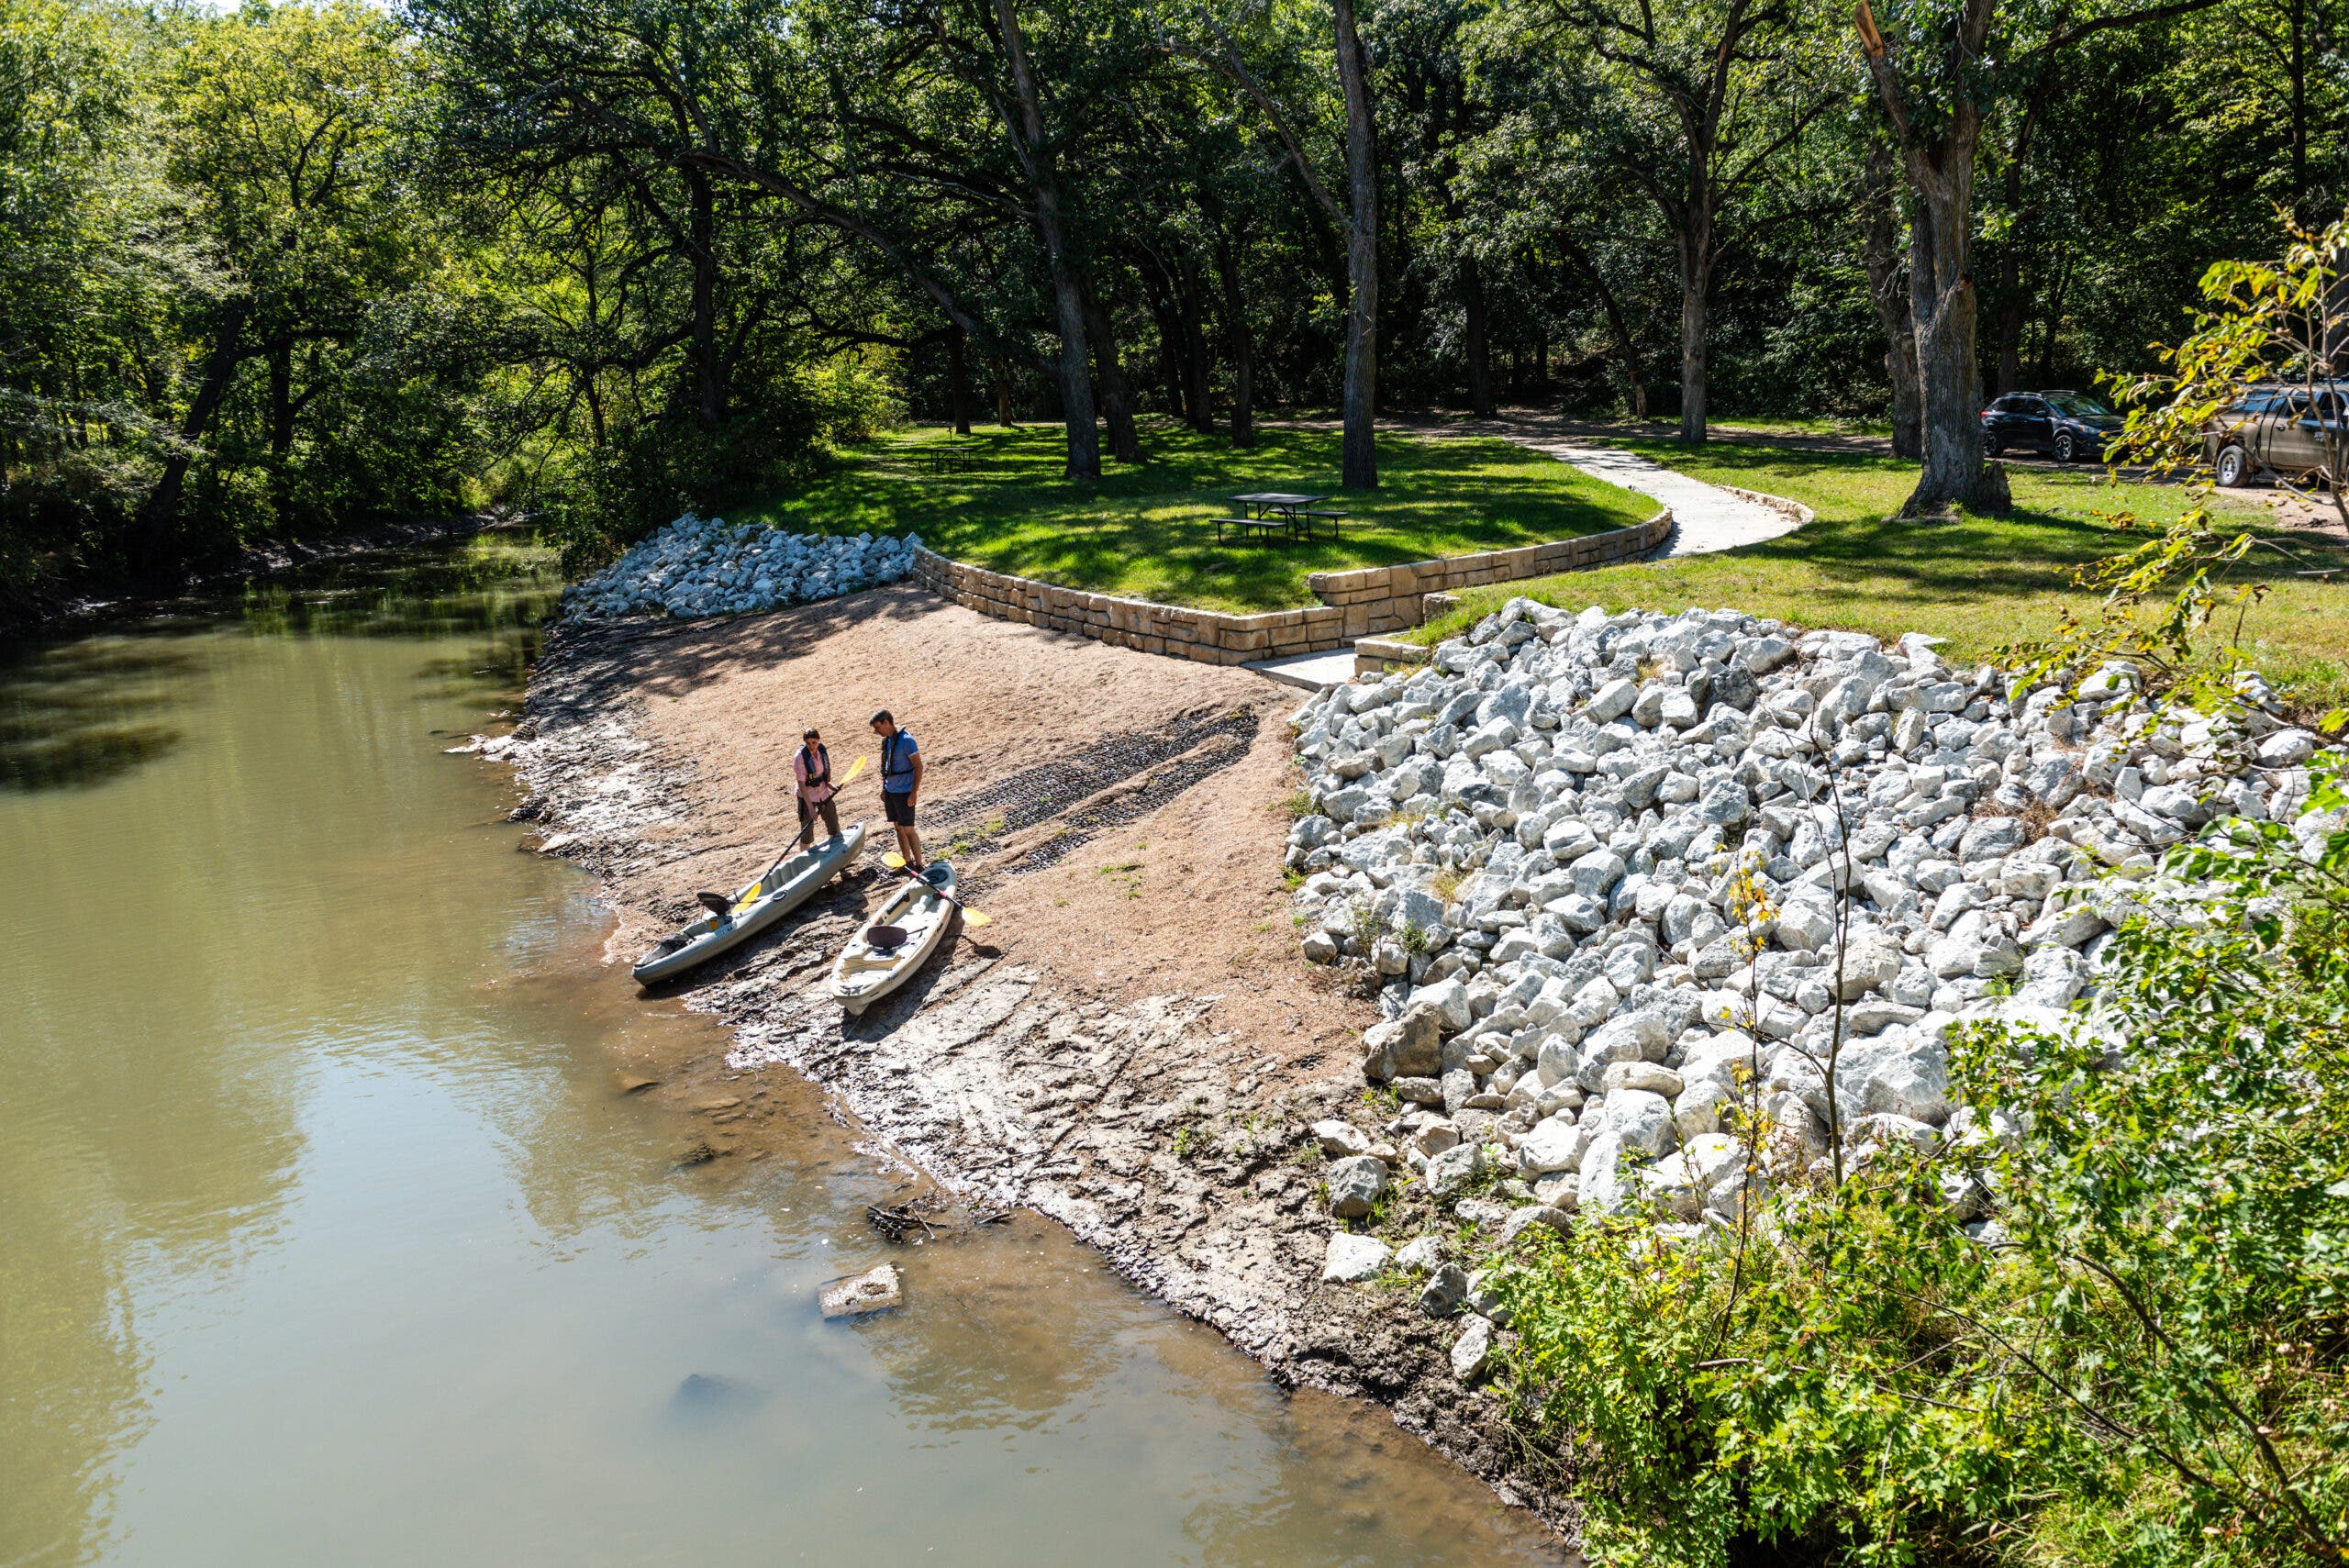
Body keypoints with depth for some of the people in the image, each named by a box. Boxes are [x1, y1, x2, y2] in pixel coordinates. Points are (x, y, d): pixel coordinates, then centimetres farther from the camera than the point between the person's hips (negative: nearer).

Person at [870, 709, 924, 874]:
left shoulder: (906, 740, -17)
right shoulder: (887, 741, 8)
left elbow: (918, 767, -17)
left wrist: (914, 792, -19)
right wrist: (884, 788, 17)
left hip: (904, 792, -8)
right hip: (890, 790, 8)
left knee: (908, 829, -6)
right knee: (898, 827, 12)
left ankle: (920, 865, 1)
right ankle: (908, 862, 22)